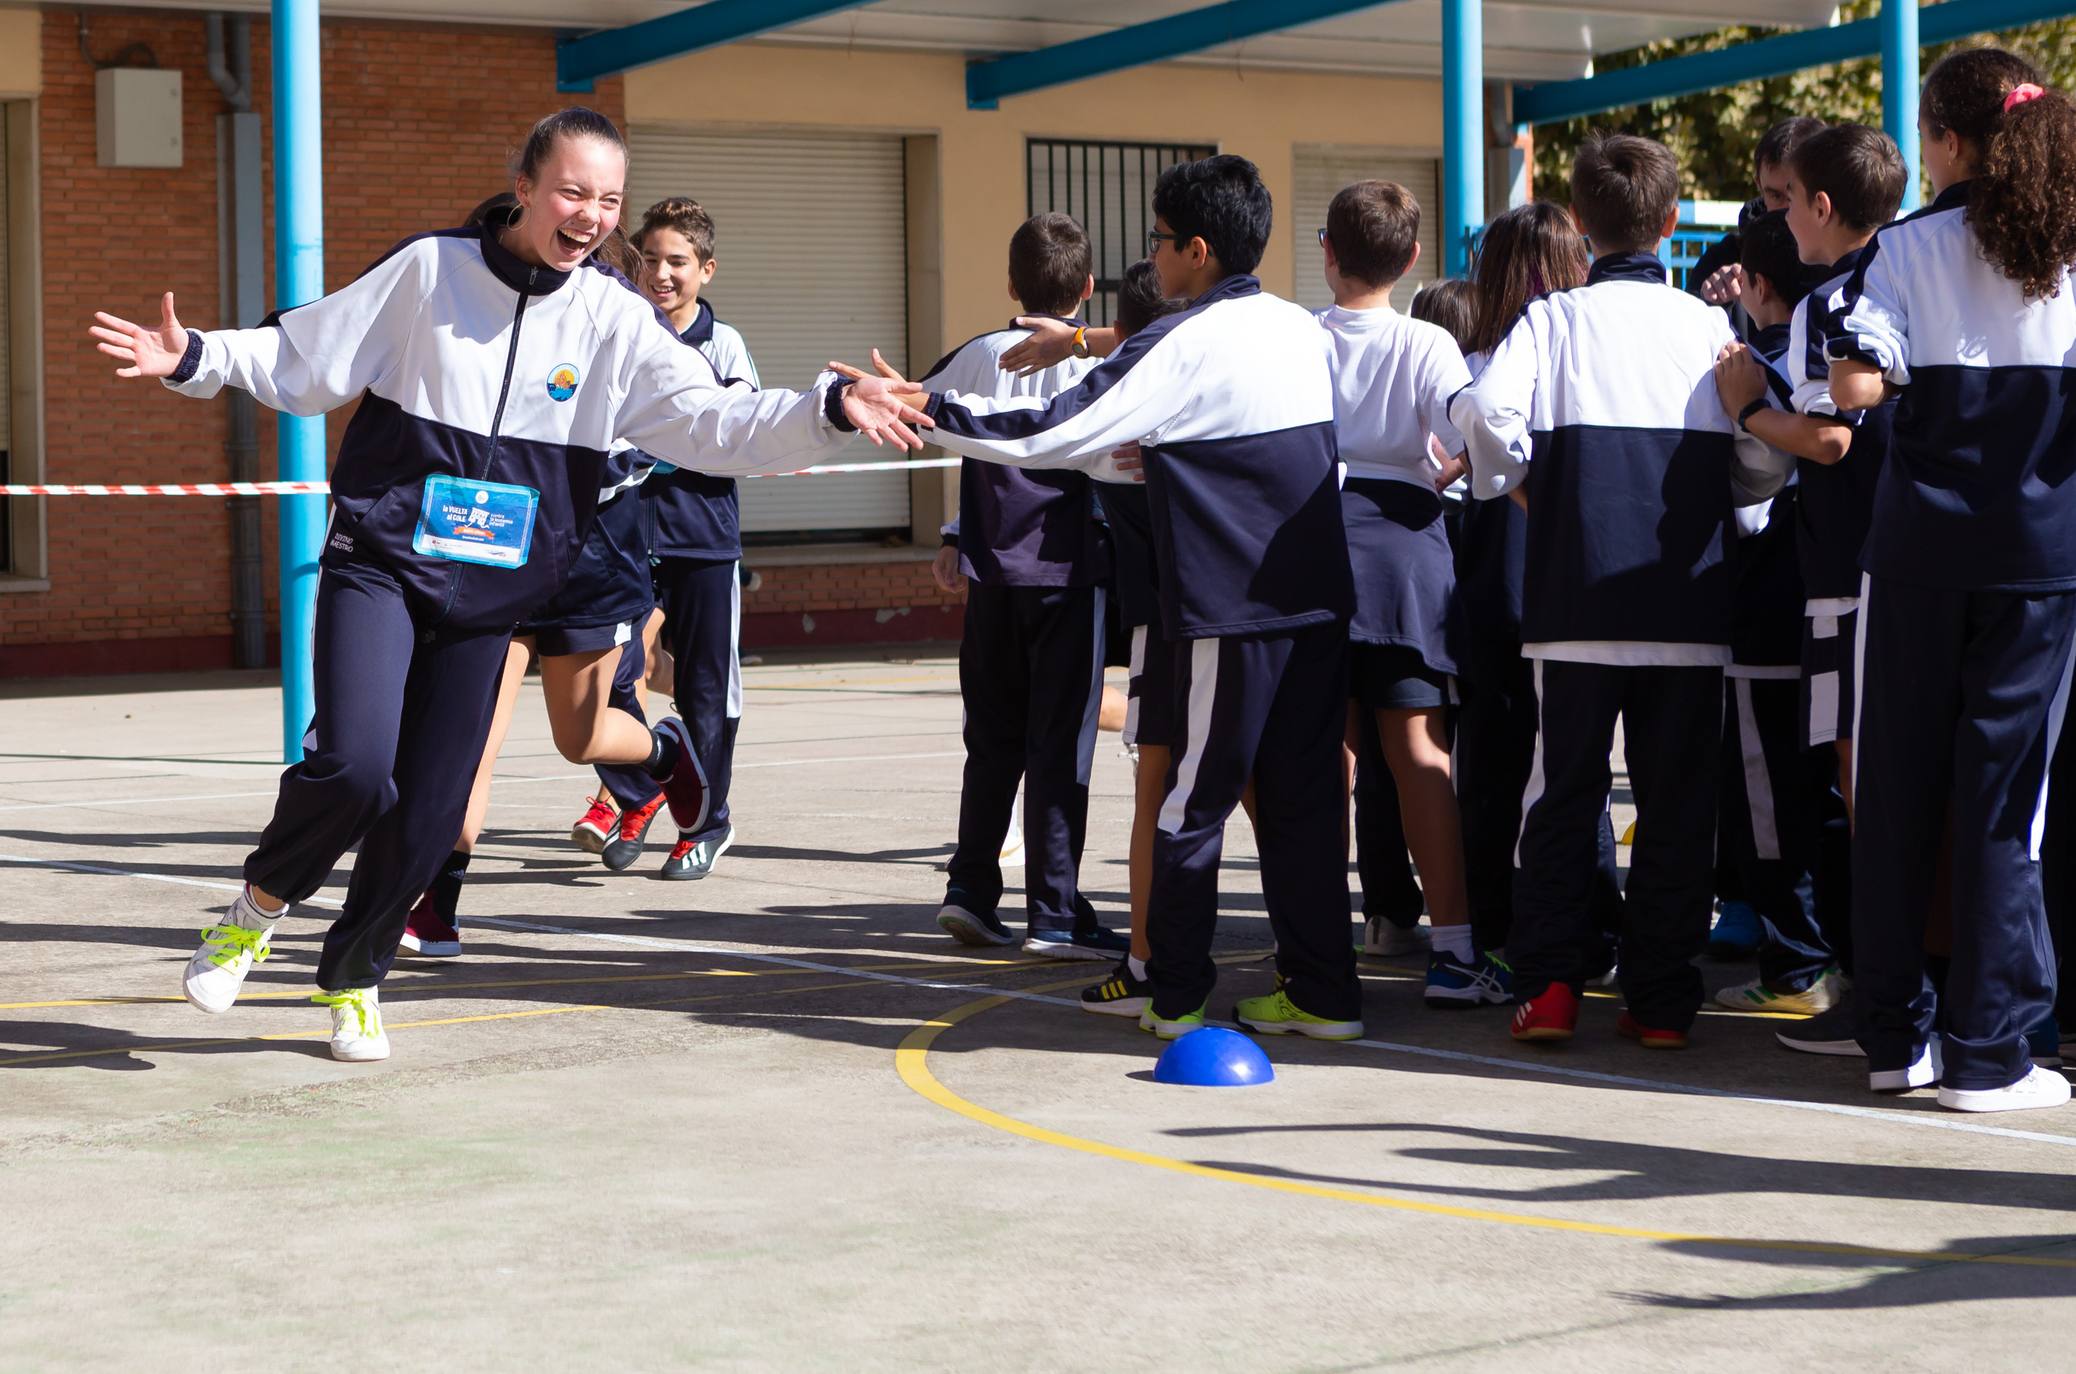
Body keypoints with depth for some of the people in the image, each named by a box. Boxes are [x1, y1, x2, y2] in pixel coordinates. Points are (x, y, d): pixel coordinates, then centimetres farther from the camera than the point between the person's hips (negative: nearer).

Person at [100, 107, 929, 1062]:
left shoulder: (615, 322, 0)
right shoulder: (430, 270, -4)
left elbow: (714, 423, -8)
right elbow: (302, 365, 4)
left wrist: (832, 410, -23)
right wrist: (193, 359, -9)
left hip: (490, 591, 3)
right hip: (379, 562, -2)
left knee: (429, 818, 4)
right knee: (354, 765, -23)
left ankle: (353, 976, 31)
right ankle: (261, 900, 8)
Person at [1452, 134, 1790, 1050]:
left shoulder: (1552, 319, 1)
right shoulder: (1710, 326, 3)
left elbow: (1487, 410, -16)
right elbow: (1765, 459, -2)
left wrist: (1521, 485, 3)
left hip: (1576, 596, 0)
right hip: (1687, 602, 1)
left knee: (1565, 792, 9)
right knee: (1676, 801, 7)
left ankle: (1548, 988, 4)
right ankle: (1662, 999, 7)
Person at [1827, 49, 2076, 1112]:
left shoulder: (1907, 248, -2)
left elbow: (1854, 386, -13)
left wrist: (1930, 371, 7)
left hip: (1920, 542, 0)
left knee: (1898, 785, 9)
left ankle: (1896, 1033, 15)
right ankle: (1987, 1051, 1)